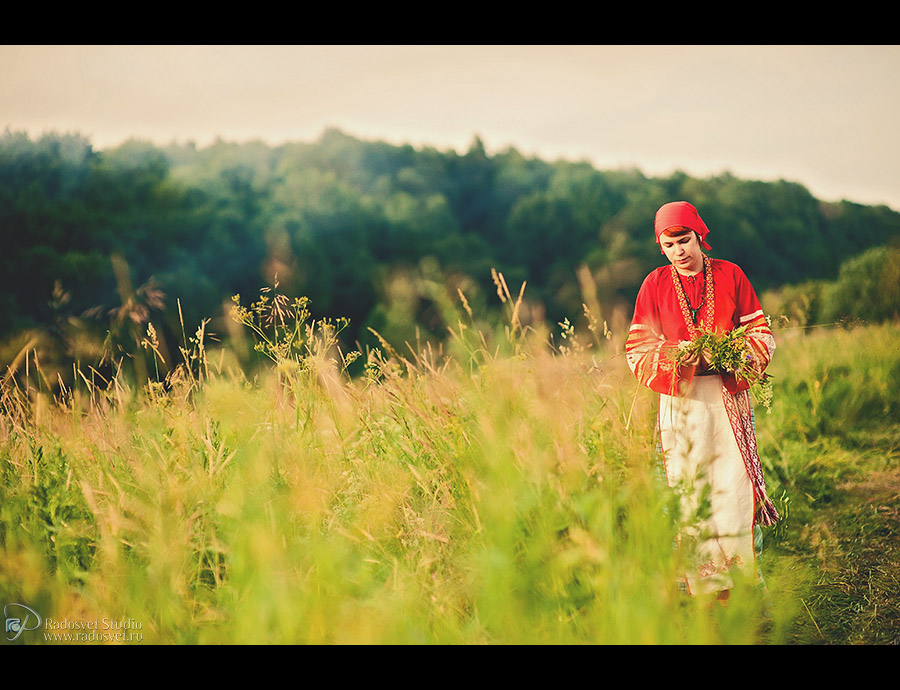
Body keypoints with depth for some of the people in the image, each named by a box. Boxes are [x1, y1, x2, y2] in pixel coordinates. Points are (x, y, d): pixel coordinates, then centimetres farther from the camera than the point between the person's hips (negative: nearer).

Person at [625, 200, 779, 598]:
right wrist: (674, 356, -15)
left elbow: (760, 333, 7)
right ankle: (701, 588, 6)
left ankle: (740, 586, 5)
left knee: (734, 484, -5)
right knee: (689, 489, -2)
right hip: (680, 399, 0)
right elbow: (638, 349, 4)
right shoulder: (655, 285, 5)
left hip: (729, 397, 0)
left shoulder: (730, 275, 5)